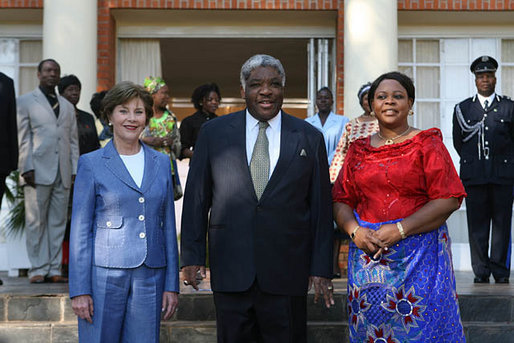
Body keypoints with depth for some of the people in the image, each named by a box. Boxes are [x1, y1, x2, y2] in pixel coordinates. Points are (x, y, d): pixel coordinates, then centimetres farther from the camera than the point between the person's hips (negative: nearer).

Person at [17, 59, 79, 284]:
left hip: (62, 173, 4)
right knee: (36, 221, -4)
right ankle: (38, 269, 1)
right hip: (38, 171, -4)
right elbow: (23, 138, 0)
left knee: (58, 222, 3)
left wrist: (74, 171, 8)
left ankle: (54, 269, 6)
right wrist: (27, 169, -9)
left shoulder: (67, 107, 21)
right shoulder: (26, 102, 8)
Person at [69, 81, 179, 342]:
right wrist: (79, 290, -7)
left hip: (149, 278, 3)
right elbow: (80, 229, -1)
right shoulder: (91, 163, 1)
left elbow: (168, 225, 11)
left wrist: (171, 285, 7)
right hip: (104, 275, -3)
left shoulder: (161, 163, 10)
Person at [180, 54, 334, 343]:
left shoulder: (310, 138, 5)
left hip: (287, 272, 0)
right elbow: (196, 198, 7)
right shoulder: (214, 132, 5)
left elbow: (321, 208, 5)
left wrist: (321, 268, 2)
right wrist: (192, 255, 2)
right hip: (230, 269, 0)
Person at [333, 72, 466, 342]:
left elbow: (449, 200, -7)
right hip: (367, 255, 3)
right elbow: (342, 200, 11)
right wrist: (355, 230, -10)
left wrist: (399, 230, -15)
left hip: (419, 259, -3)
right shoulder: (359, 150, 12)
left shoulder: (427, 144, 1)